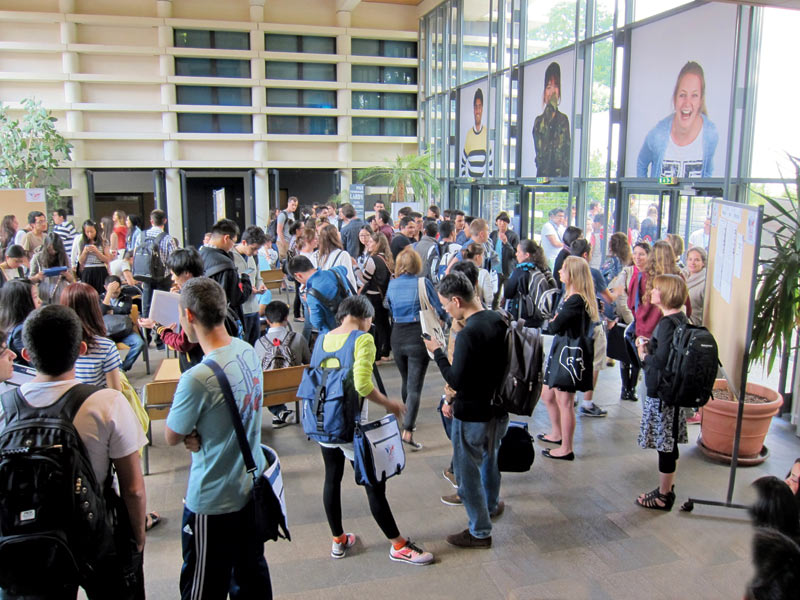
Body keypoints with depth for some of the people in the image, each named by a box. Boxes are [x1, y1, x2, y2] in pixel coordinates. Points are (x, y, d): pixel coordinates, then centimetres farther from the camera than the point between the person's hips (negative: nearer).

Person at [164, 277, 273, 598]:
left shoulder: (198, 378, -29)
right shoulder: (247, 351, -6)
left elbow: (171, 436, -12)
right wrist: (199, 434, -10)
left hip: (214, 502, -7)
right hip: (253, 486, 7)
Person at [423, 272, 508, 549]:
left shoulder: (468, 334, -28)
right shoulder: (498, 320, -2)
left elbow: (456, 381, -25)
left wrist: (437, 352, -14)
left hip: (472, 415, -8)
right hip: (498, 408, 8)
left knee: (468, 470, 9)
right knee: (490, 458, 29)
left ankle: (480, 532, 21)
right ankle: (491, 504, 50)